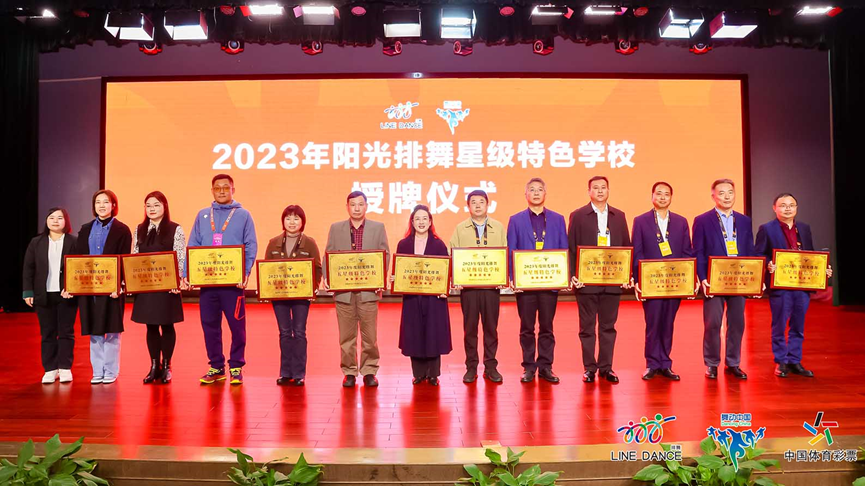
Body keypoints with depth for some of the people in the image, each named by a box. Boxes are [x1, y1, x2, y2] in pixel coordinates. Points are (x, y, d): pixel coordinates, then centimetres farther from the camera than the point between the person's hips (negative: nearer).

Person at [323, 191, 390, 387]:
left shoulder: (378, 228, 7)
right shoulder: (335, 228, 9)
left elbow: (385, 255, 4)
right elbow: (328, 256, 8)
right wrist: (326, 277, -8)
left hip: (369, 290, -1)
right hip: (343, 290, 1)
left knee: (369, 335, 4)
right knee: (346, 335, 7)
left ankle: (369, 372, 17)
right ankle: (349, 372, 18)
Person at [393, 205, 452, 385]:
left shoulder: (438, 244, 3)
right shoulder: (403, 244, 7)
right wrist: (394, 279, -10)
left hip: (434, 297, -1)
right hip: (411, 297, 2)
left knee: (433, 333, 2)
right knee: (414, 334, 5)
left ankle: (433, 374, 15)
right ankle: (419, 373, 19)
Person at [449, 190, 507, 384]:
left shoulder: (499, 228, 9)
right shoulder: (460, 229, 7)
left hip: (492, 285, 1)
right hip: (468, 285, 0)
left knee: (491, 327, 5)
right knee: (470, 327, 5)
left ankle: (491, 366, 16)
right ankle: (471, 367, 14)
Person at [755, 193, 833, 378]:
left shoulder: (804, 228, 14)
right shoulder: (766, 229, -2)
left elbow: (811, 254, 17)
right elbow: (758, 254, -5)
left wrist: (823, 269, 2)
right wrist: (768, 265, -23)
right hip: (780, 285, -5)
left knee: (798, 327, 12)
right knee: (779, 326, 4)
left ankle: (795, 361, 22)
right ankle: (781, 362, 14)